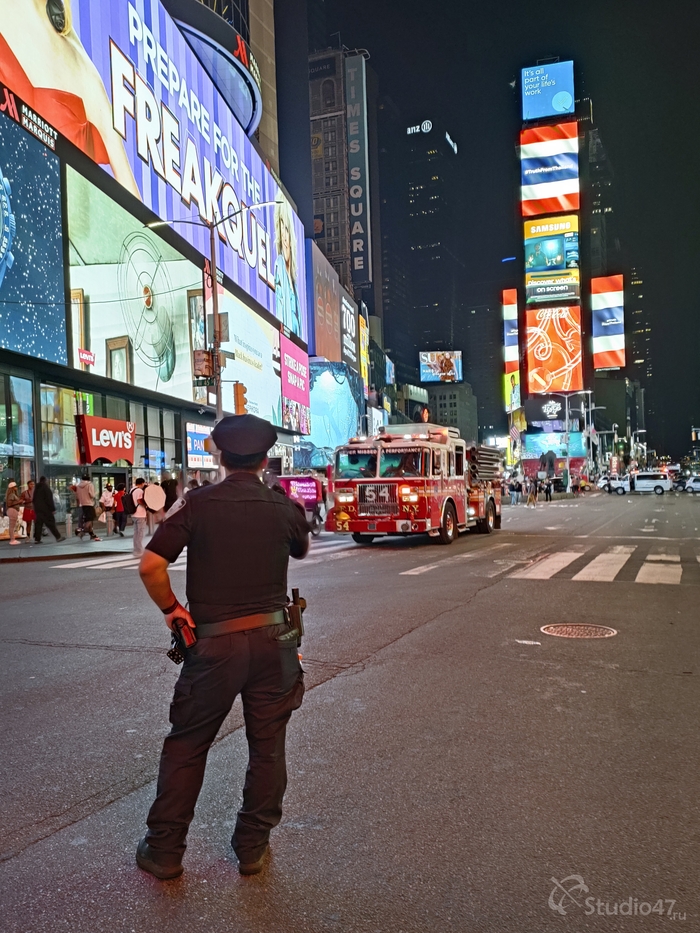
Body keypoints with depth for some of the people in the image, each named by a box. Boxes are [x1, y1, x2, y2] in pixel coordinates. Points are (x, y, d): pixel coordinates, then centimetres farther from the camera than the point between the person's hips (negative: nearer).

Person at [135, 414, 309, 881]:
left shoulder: (197, 504, -9)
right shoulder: (286, 508, -3)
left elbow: (151, 566, -14)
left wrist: (170, 607, 2)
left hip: (214, 644, -1)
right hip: (273, 640, 2)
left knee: (186, 747, 14)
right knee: (267, 748, 14)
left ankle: (164, 850, 24)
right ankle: (253, 848, 26)